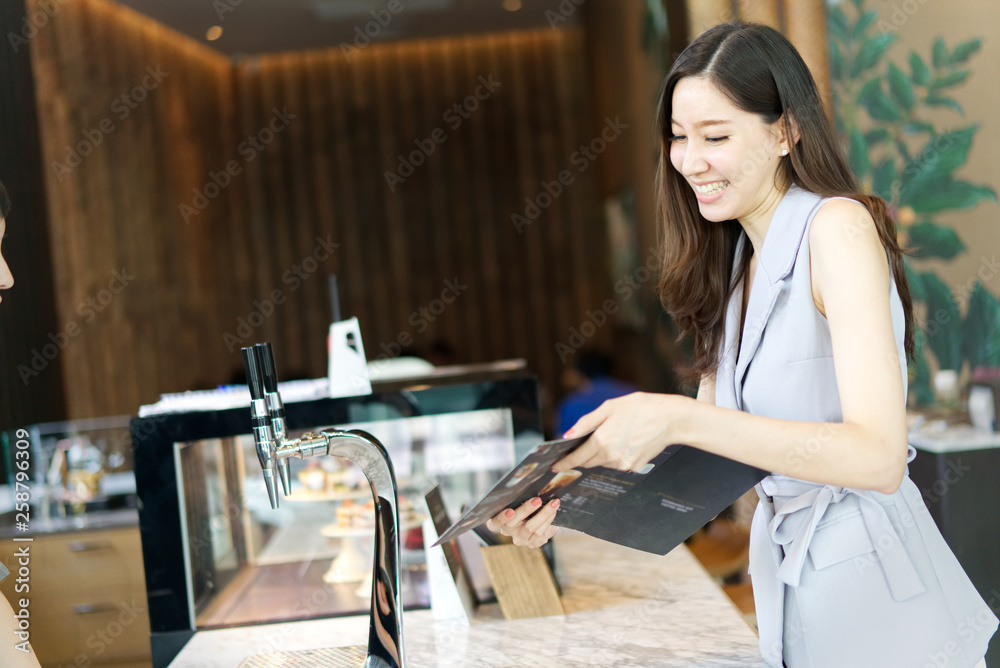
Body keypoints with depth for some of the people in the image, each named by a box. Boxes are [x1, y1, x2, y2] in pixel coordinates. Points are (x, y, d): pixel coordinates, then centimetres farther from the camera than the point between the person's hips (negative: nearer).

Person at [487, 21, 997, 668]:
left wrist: (678, 419, -33)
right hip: (785, 583, 7)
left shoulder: (838, 227, -16)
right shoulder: (730, 262, 7)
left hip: (879, 603, -7)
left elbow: (878, 455, -27)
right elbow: (703, 456, 6)